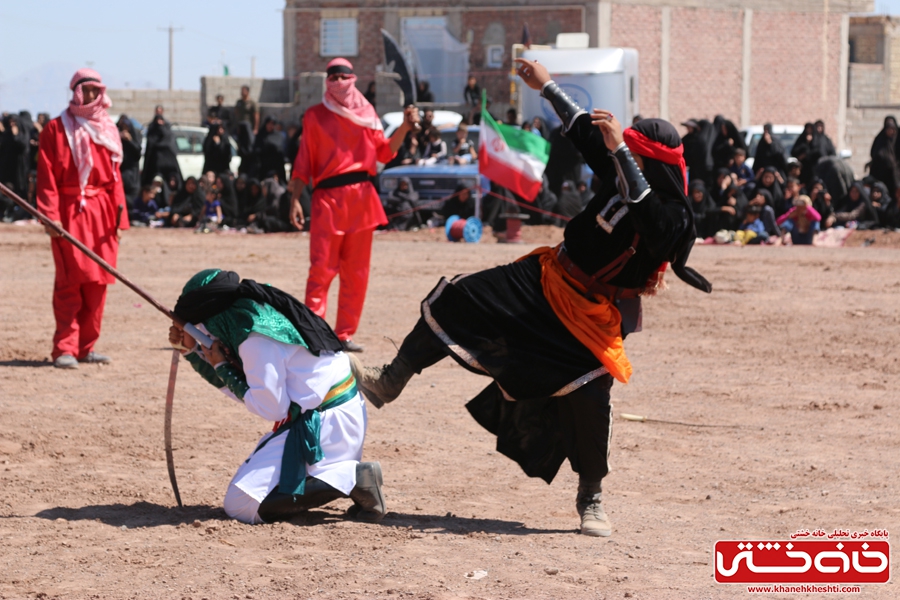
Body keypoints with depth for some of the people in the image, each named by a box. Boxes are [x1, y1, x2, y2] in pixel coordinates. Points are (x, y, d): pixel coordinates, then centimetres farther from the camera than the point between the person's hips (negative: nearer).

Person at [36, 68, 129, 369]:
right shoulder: (57, 129, 0)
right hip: (70, 213, -5)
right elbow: (47, 177, -6)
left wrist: (119, 216, 8)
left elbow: (115, 176, 15)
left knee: (97, 283, 5)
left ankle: (86, 346, 11)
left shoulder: (107, 129, 15)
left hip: (102, 214, 5)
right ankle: (65, 349, -7)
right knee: (70, 282, -8)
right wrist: (51, 215, -16)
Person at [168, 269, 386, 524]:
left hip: (324, 423, -10)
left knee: (240, 505, -14)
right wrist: (192, 350, 11)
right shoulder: (255, 310, 9)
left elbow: (271, 408, -17)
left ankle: (351, 479, -17)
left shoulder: (255, 339, -20)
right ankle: (344, 472, 8)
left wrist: (222, 368, -9)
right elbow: (240, 390, 16)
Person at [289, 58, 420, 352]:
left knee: (356, 272, 5)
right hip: (328, 198, -4)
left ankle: (345, 334, 11)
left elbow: (384, 152, 9)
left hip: (362, 197, 4)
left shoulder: (366, 112, 12)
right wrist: (295, 199, -4)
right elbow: (304, 162, 3)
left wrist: (405, 127, -3)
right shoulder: (315, 115, 4)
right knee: (322, 269, -10)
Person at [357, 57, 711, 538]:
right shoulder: (619, 178, -3)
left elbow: (644, 207, -45)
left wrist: (619, 146, -51)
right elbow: (586, 130, 12)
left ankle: (590, 499, 3)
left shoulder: (671, 217, -23)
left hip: (591, 313, -7)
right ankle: (388, 383, 18)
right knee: (453, 302, 2)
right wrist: (547, 87, 18)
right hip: (546, 281, 7)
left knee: (588, 397, -20)